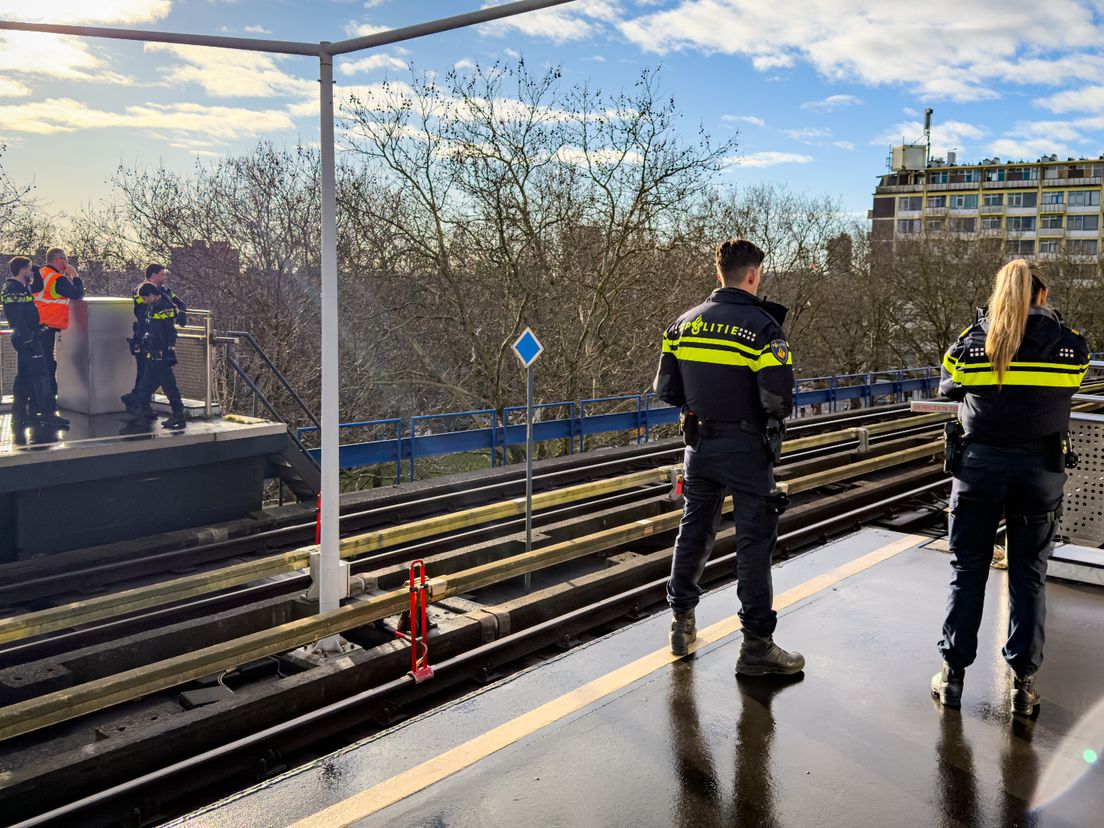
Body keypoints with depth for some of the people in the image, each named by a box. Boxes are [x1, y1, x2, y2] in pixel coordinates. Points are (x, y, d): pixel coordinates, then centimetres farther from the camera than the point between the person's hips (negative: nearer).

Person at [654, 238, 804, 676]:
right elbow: (778, 400, -20)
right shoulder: (762, 326, -15)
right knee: (754, 542, 3)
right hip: (746, 447, -5)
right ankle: (756, 644, 10)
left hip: (699, 443, 5)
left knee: (694, 530, 18)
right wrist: (777, 412, 2)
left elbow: (666, 389, 3)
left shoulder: (685, 323, 2)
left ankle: (681, 622, 29)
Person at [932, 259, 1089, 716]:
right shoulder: (1069, 344, -2)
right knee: (1028, 577, 10)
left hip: (979, 465, 0)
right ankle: (1023, 680, 15)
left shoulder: (973, 341, -3)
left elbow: (949, 387, 11)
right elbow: (1070, 386, 14)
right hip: (1041, 470, 0)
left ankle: (953, 673, 16)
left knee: (967, 571, 9)